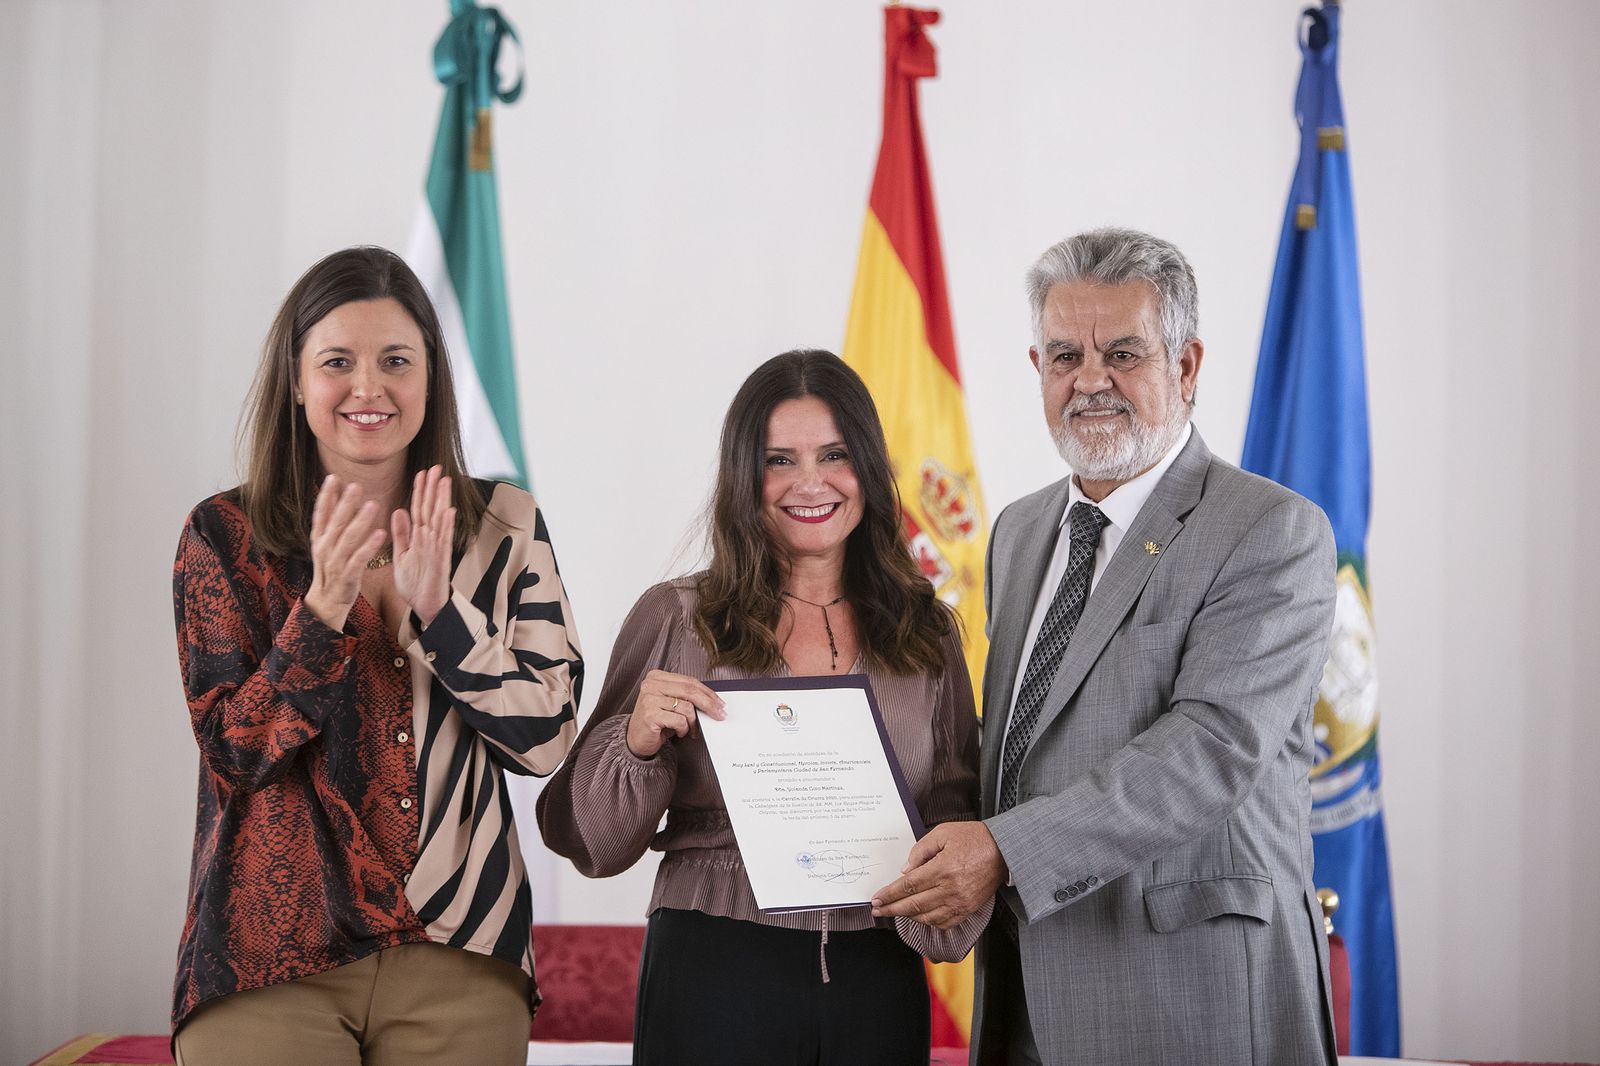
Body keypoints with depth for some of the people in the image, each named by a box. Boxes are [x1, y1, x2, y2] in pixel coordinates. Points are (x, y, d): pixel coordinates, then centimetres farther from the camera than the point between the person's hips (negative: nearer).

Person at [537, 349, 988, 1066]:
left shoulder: (926, 632, 7)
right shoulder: (674, 618, 0)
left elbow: (960, 812, 12)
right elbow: (594, 843, 1)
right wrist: (640, 742, -18)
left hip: (878, 984, 2)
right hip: (712, 974, -2)